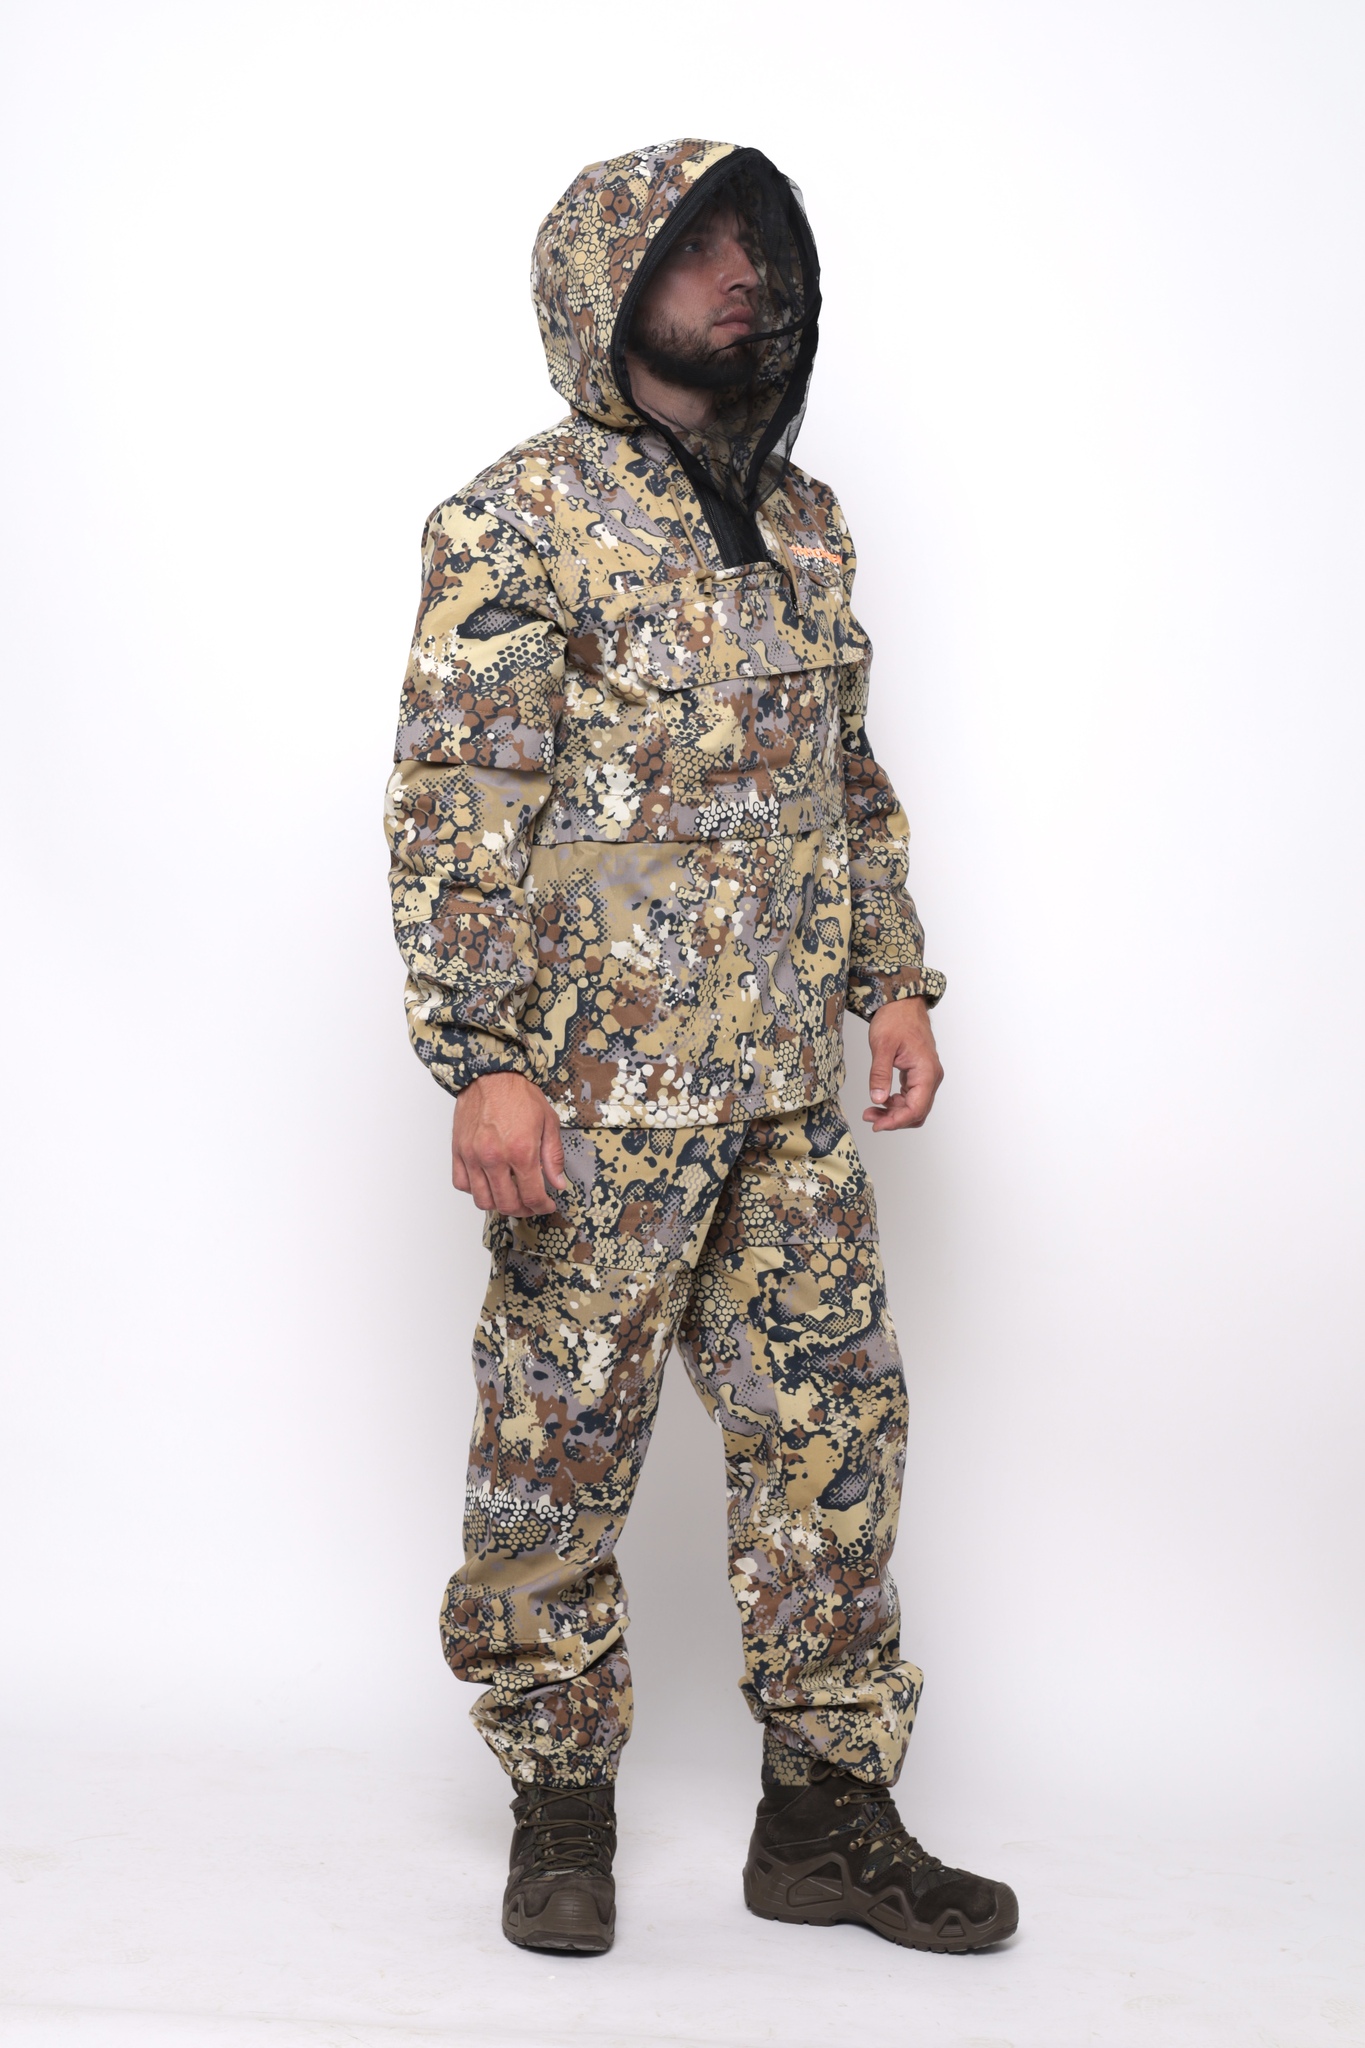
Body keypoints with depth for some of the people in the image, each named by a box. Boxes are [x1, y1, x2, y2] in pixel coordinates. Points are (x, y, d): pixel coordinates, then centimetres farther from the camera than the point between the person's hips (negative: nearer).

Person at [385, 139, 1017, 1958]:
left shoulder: (803, 521, 15)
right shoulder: (521, 523, -7)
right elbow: (456, 810, -12)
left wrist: (893, 976, 14)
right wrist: (482, 1062, -17)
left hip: (793, 1086, 7)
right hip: (602, 1081, -7)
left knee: (835, 1419, 8)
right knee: (565, 1441, 3)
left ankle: (828, 1808, 21)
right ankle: (562, 1807, 21)